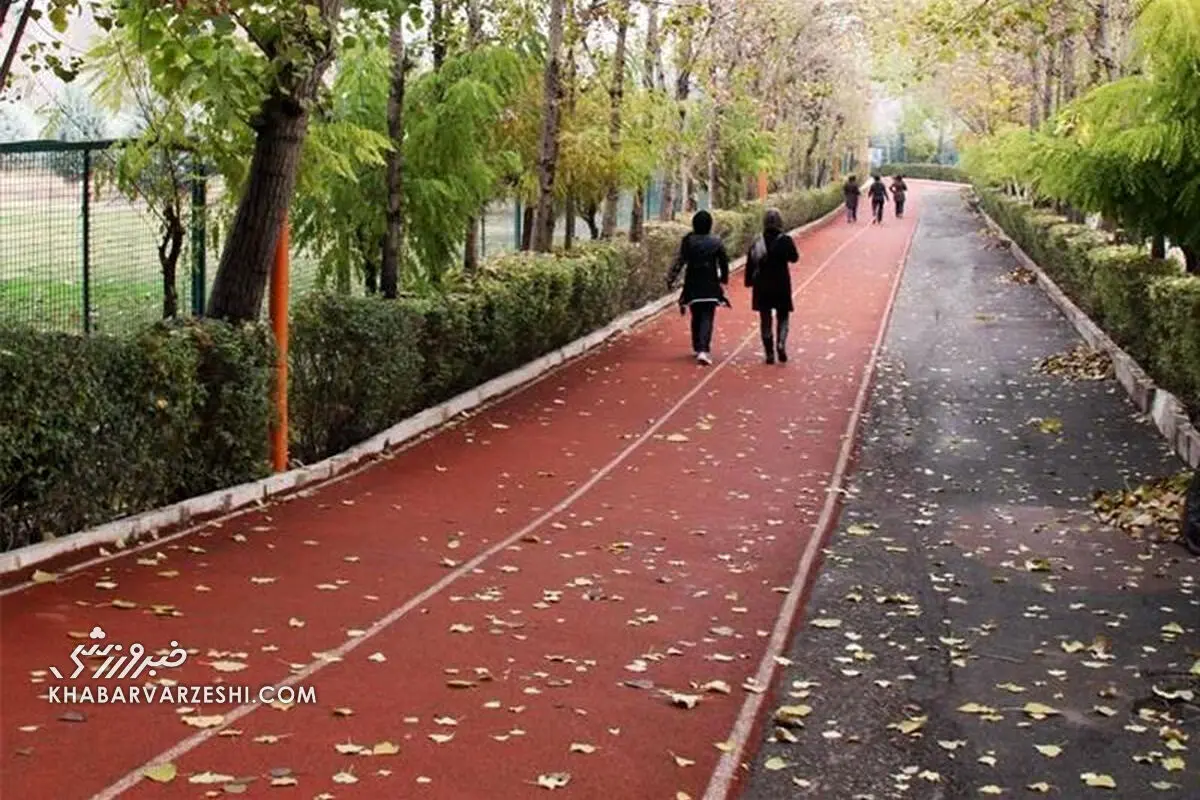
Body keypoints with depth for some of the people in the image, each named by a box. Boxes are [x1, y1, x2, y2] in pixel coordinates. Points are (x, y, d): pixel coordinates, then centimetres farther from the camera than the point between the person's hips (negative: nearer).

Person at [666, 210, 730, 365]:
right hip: (710, 286, -2)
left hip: (693, 285, 2)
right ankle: (704, 350, -18)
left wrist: (671, 278, -3)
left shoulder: (688, 241, -3)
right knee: (707, 318, -3)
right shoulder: (716, 242, -3)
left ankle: (697, 348, 28)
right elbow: (724, 263, 3)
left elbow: (680, 261, -7)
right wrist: (724, 280, 18)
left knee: (696, 317, 17)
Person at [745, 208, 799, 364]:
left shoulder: (757, 242, -1)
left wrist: (749, 281, 8)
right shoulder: (785, 240, -9)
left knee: (765, 319, 9)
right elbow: (794, 258, 3)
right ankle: (781, 344, -14)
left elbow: (750, 265, 0)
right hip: (781, 285, -2)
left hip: (761, 287, 2)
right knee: (783, 317, 11)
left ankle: (769, 353, 8)